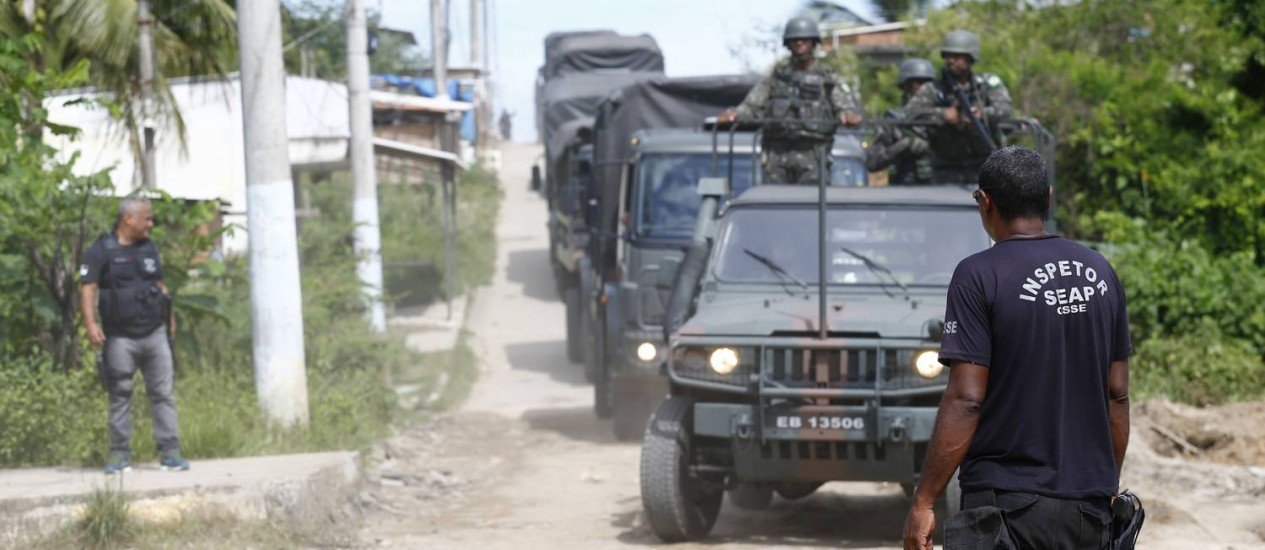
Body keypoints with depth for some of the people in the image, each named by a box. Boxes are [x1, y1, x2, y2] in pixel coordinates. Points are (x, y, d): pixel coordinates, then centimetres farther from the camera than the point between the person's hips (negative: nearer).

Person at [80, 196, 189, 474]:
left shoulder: (149, 248, 15)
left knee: (163, 394, 0)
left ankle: (170, 453, 1)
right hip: (121, 338, -4)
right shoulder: (102, 251, -3)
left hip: (155, 334, 4)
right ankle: (120, 455, 8)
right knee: (120, 396, 2)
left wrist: (170, 317, 18)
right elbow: (88, 289, -9)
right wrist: (90, 323, -21)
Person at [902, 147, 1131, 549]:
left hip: (1009, 504, -6)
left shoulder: (980, 276, -9)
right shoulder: (1100, 273, 8)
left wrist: (923, 502, -10)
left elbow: (966, 400, -14)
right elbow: (1117, 395, 11)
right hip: (1090, 508, 6)